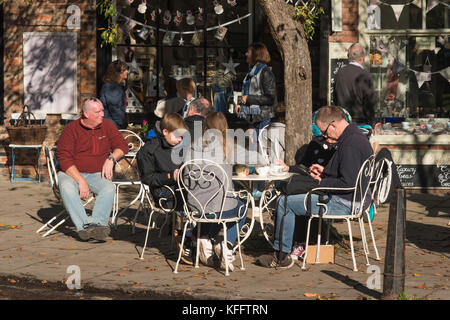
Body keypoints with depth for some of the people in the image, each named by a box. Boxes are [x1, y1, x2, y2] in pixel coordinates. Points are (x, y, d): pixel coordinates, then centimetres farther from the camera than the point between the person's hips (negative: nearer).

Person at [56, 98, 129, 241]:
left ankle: (96, 223, -47)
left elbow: (122, 146, 14)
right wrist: (81, 181, -22)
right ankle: (84, 225, -48)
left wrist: (111, 159, -9)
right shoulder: (71, 129, -4)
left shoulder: (107, 126, 10)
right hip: (71, 173, -2)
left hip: (97, 174, 3)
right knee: (67, 187, -37)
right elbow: (63, 158, -12)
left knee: (109, 188, -31)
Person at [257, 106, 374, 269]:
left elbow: (348, 183, -27)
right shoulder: (355, 135, 10)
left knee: (284, 202, -9)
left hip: (346, 203, -11)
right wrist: (324, 171, 11)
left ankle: (281, 256, -1)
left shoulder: (351, 145, -23)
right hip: (353, 199, 11)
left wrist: (322, 182, -12)